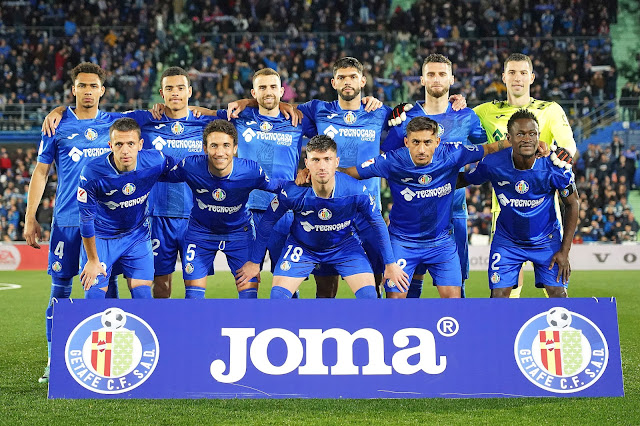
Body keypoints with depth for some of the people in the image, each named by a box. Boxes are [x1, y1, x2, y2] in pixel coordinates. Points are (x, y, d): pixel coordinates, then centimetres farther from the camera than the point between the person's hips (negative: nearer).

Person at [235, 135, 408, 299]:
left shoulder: (356, 191, -26)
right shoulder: (292, 192, -28)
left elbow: (377, 223, -8)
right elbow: (267, 223, -10)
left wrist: (390, 263, -1)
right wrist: (254, 262, -2)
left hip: (344, 245, 0)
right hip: (302, 246, 0)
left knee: (368, 295, -16)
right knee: (278, 295, -15)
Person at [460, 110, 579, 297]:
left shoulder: (554, 166, -22)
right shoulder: (492, 164, -22)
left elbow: (572, 204, -8)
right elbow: (464, 180, 1)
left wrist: (564, 251, -9)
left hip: (546, 239, 0)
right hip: (507, 241, 0)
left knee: (558, 294, -6)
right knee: (499, 295, -5)